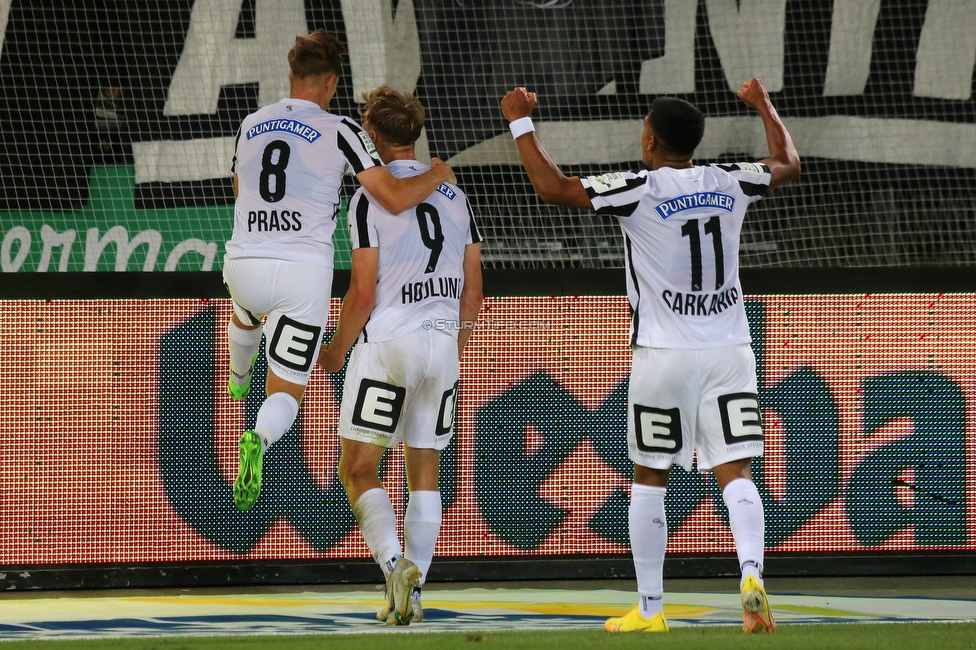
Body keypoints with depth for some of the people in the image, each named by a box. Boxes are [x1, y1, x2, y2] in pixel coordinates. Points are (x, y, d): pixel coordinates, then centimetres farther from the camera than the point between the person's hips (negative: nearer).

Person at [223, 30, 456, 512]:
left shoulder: (251, 125, 8)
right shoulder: (338, 131, -7)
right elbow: (396, 199, -14)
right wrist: (436, 176, 6)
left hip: (244, 264, 4)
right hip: (304, 272, -4)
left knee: (244, 315, 41)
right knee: (286, 393, 3)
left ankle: (238, 380, 69)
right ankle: (259, 440, -28)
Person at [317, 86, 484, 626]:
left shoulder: (371, 197, -8)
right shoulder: (454, 196, 10)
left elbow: (363, 294, -11)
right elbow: (473, 290, 11)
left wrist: (337, 351, 4)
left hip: (385, 343, -5)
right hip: (442, 343, 5)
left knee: (357, 469, 2)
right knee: (424, 472, 10)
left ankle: (395, 564, -20)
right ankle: (410, 596, 7)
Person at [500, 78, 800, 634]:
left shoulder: (639, 191, -10)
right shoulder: (729, 184, 4)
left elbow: (553, 187, -12)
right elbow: (789, 164, 24)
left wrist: (522, 122, 0)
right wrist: (765, 107, 40)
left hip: (664, 355, -3)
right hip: (730, 350, 3)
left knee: (650, 479, 9)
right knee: (735, 472, -1)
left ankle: (650, 608, 13)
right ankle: (752, 573, -26)